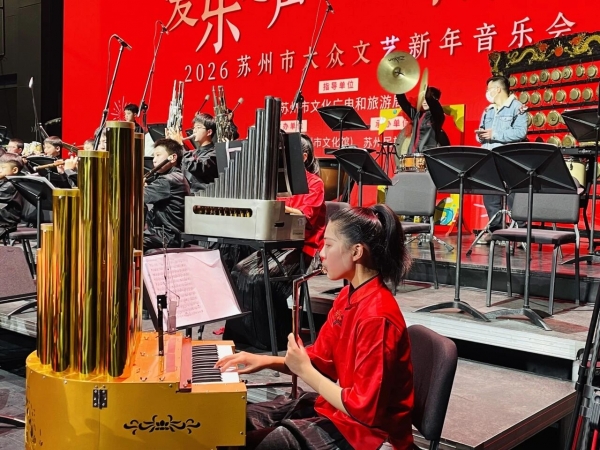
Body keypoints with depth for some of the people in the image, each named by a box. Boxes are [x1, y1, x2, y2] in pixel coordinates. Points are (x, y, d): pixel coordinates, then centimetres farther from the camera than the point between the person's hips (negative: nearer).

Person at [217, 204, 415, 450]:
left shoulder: (376, 316, -27)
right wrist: (266, 361, -2)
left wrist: (304, 371, -17)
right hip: (336, 406, 9)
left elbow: (364, 408, -26)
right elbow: (320, 359, 13)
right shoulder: (348, 296, 3)